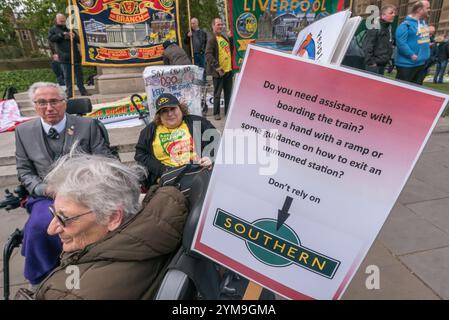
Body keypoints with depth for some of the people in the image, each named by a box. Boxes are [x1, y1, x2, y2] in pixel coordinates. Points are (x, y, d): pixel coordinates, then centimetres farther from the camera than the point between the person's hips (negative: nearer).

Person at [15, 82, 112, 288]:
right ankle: (45, 281, -1)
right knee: (38, 226, -28)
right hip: (47, 197, 2)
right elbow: (24, 171, 14)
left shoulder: (87, 126, 3)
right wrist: (43, 188, -5)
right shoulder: (23, 131, 10)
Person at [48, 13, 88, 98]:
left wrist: (74, 36, -4)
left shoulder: (69, 28, 19)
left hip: (75, 56, 3)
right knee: (67, 76, -2)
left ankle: (83, 91, 11)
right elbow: (51, 39, -7)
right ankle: (69, 93, 2)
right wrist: (62, 34, -14)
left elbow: (79, 40, 18)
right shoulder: (53, 30, 10)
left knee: (79, 75, 5)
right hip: (64, 58, -3)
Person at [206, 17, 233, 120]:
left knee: (228, 92, 14)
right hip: (219, 72, -7)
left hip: (228, 69, 8)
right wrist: (217, 67, -24)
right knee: (217, 93, 3)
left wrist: (230, 38, 10)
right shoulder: (211, 39, -10)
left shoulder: (224, 37, 14)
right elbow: (208, 55, -19)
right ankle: (216, 113, 15)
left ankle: (228, 112, 26)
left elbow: (231, 49, 24)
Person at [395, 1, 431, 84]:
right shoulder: (406, 24, -16)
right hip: (407, 63, -9)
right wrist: (411, 55, -22)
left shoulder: (423, 22, 12)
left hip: (421, 62, 9)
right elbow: (400, 42, -24)